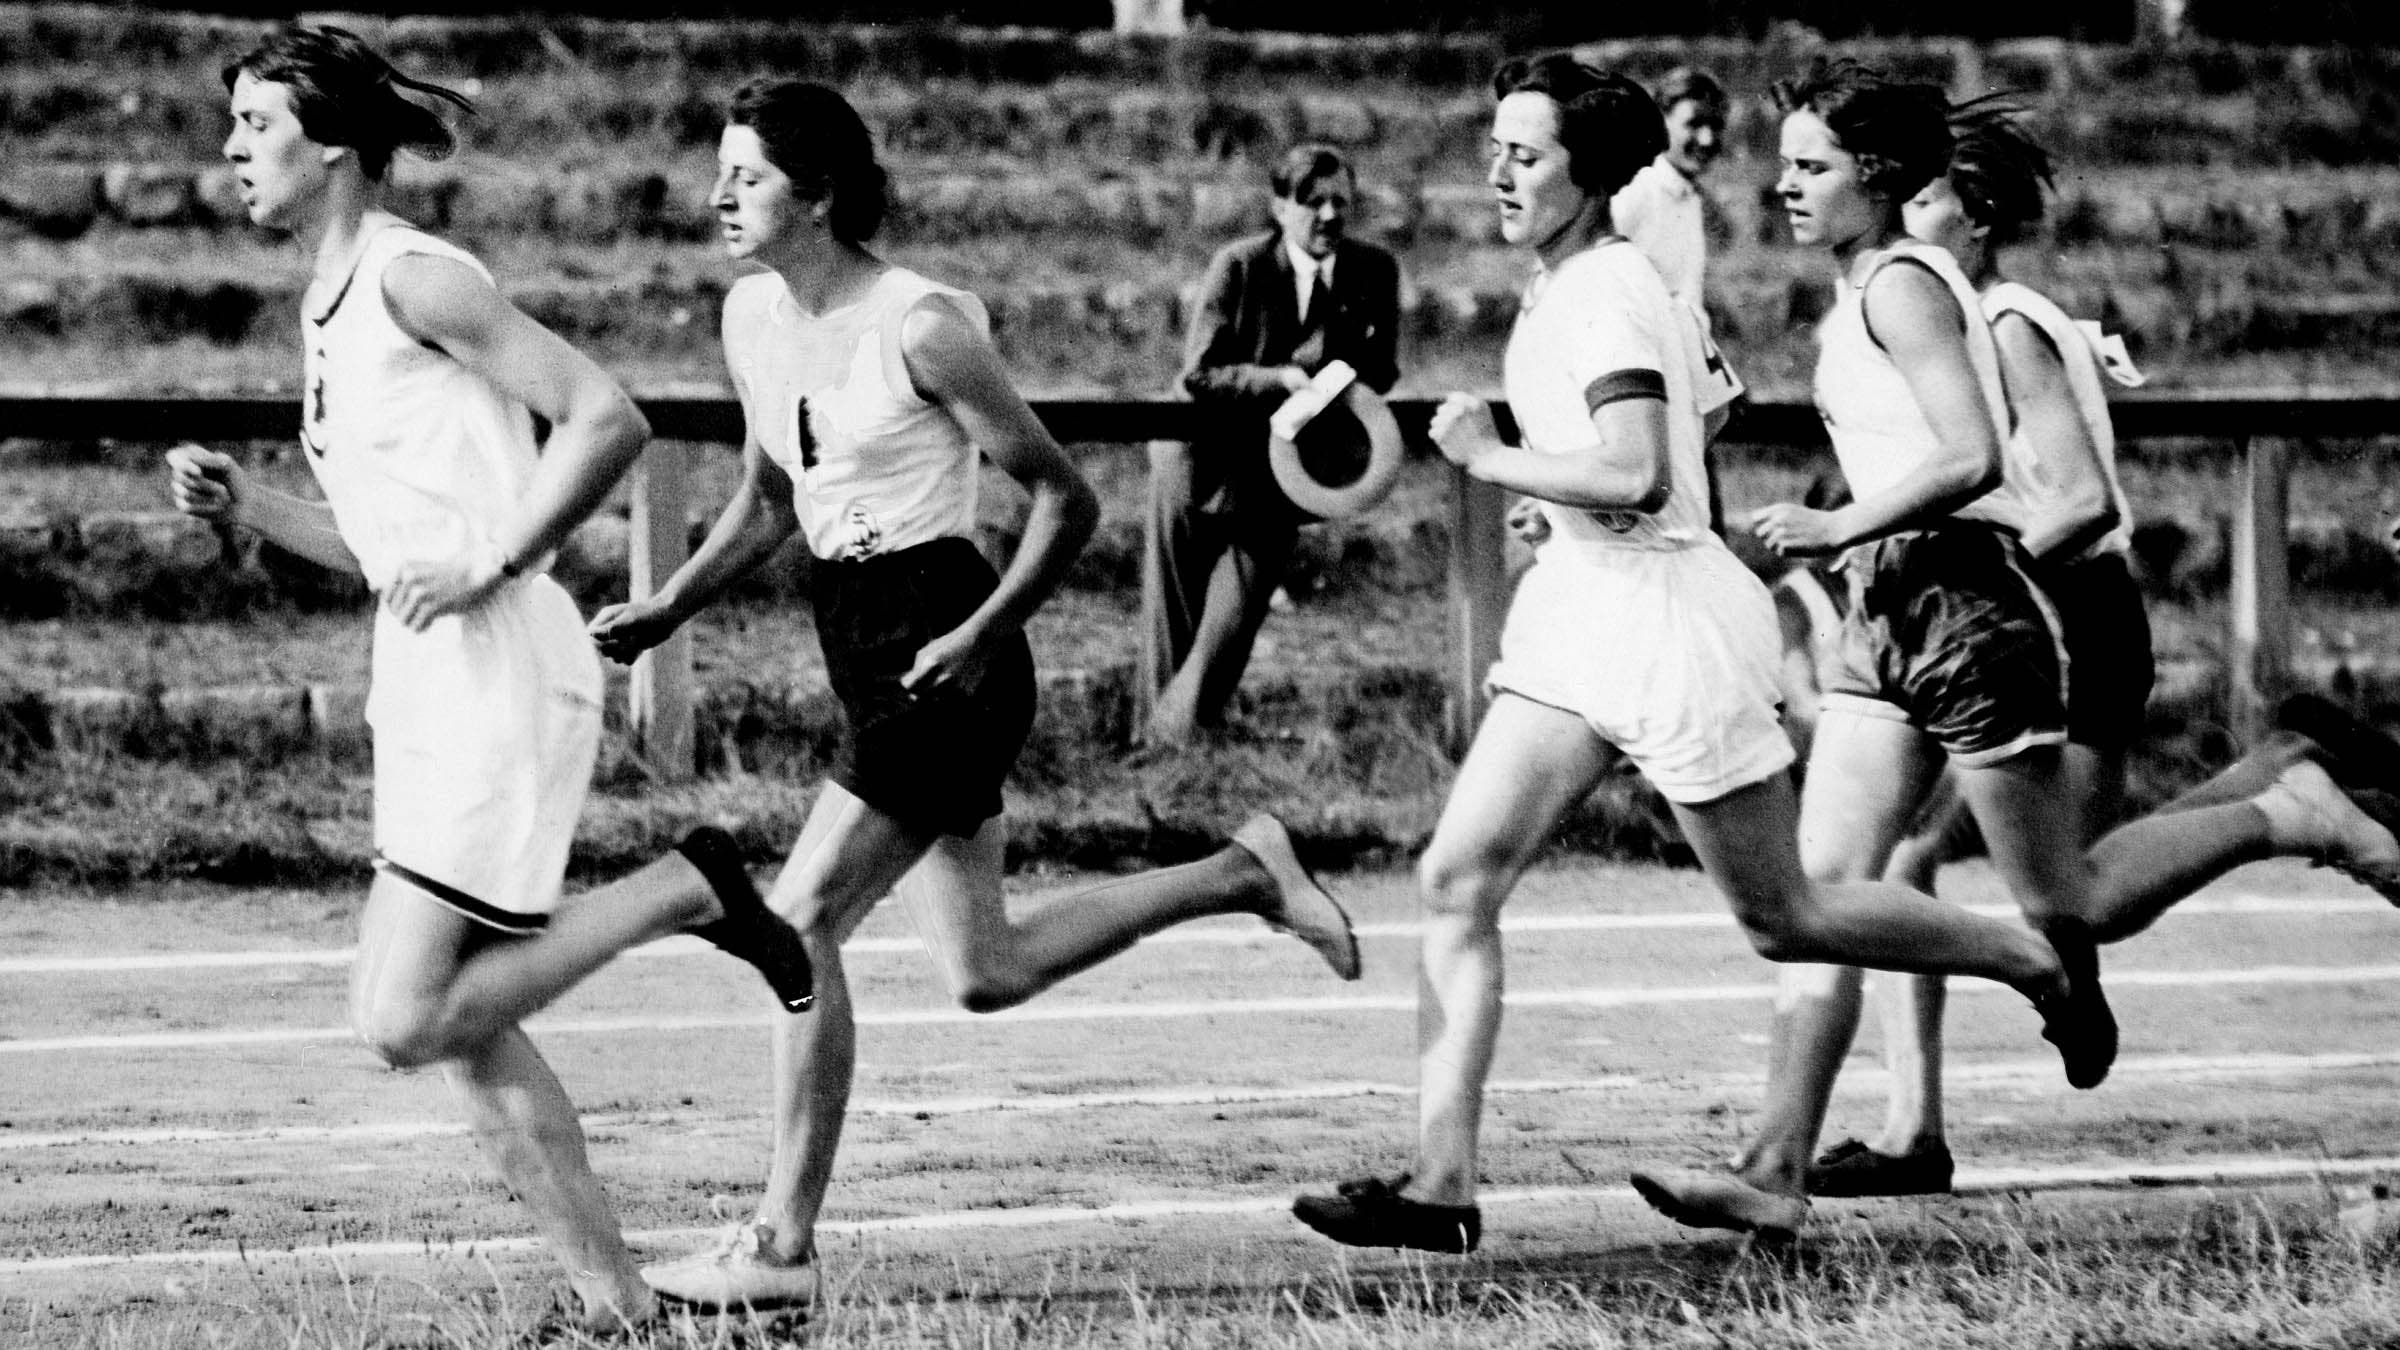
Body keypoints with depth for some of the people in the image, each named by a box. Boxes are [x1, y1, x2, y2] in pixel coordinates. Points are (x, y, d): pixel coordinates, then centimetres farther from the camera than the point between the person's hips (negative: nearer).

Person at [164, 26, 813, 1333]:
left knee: (403, 1021, -15)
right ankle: (614, 1302, 13)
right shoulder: (331, 309, 18)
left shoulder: (416, 279, -10)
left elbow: (608, 420, -15)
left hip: (498, 674, -9)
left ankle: (679, 893, -4)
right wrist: (242, 503, 11)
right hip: (423, 685, 9)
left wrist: (490, 567, -18)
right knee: (467, 1031, 7)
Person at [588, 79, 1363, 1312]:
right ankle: (1242, 876, 29)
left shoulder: (921, 326, -15)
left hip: (941, 652, -9)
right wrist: (666, 611, 10)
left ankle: (782, 1246, -10)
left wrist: (984, 632, -21)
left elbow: (1063, 499, -11)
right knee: (987, 974, 12)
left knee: (800, 919, -15)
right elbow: (768, 502, 22)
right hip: (863, 651, 9)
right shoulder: (752, 318, 7)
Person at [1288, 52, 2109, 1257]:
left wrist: (1490, 458, -20)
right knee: (1457, 882, -4)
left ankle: (2038, 966, 25)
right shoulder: (1563, 290, 11)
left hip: (1668, 617, -9)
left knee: (1782, 920, 4)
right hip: (1577, 614, 9)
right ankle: (1440, 1186, -8)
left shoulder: (1606, 297, -18)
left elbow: (1634, 475, -31)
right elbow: (1713, 397, 27)